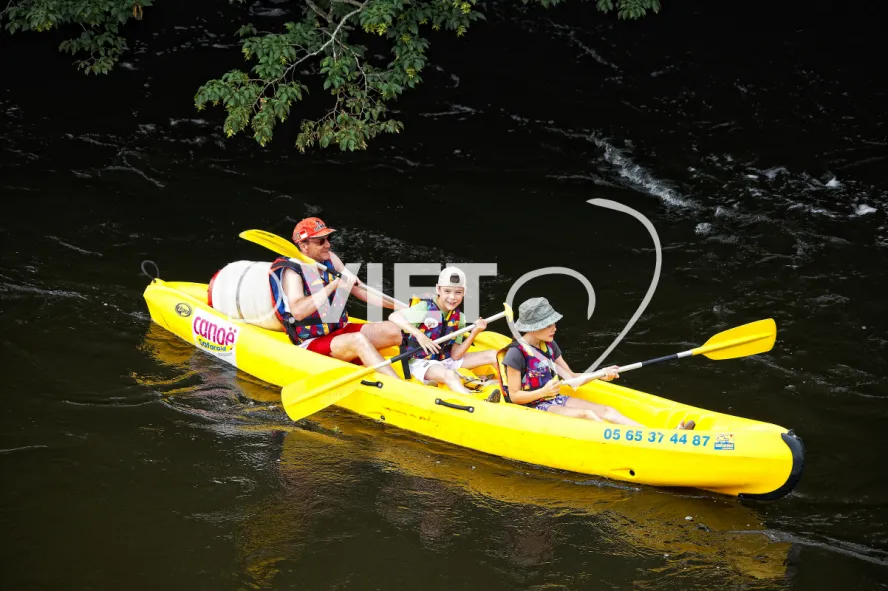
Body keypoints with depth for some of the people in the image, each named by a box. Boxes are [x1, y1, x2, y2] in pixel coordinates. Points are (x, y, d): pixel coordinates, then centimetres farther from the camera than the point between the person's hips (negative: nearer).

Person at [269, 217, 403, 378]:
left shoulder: (329, 259, 6)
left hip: (341, 330, 9)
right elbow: (298, 311, -34)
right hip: (312, 344, -9)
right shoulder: (292, 272, -15)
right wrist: (335, 284, -33)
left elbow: (358, 290, 13)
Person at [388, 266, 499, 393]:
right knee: (450, 375, -39)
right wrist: (419, 334, -39)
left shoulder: (458, 318, 2)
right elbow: (394, 316, -29)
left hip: (445, 360, 8)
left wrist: (474, 333, -14)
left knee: (492, 355, 1)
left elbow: (455, 355, -1)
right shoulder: (425, 308, -15)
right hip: (421, 362, -8)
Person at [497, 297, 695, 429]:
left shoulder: (549, 346, 8)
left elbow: (571, 378, 10)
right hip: (533, 408, -8)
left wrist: (600, 375, -6)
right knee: (586, 415, -30)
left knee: (605, 410, -12)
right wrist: (544, 392, -30)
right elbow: (514, 396, -16)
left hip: (554, 400, 8)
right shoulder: (516, 354, -17)